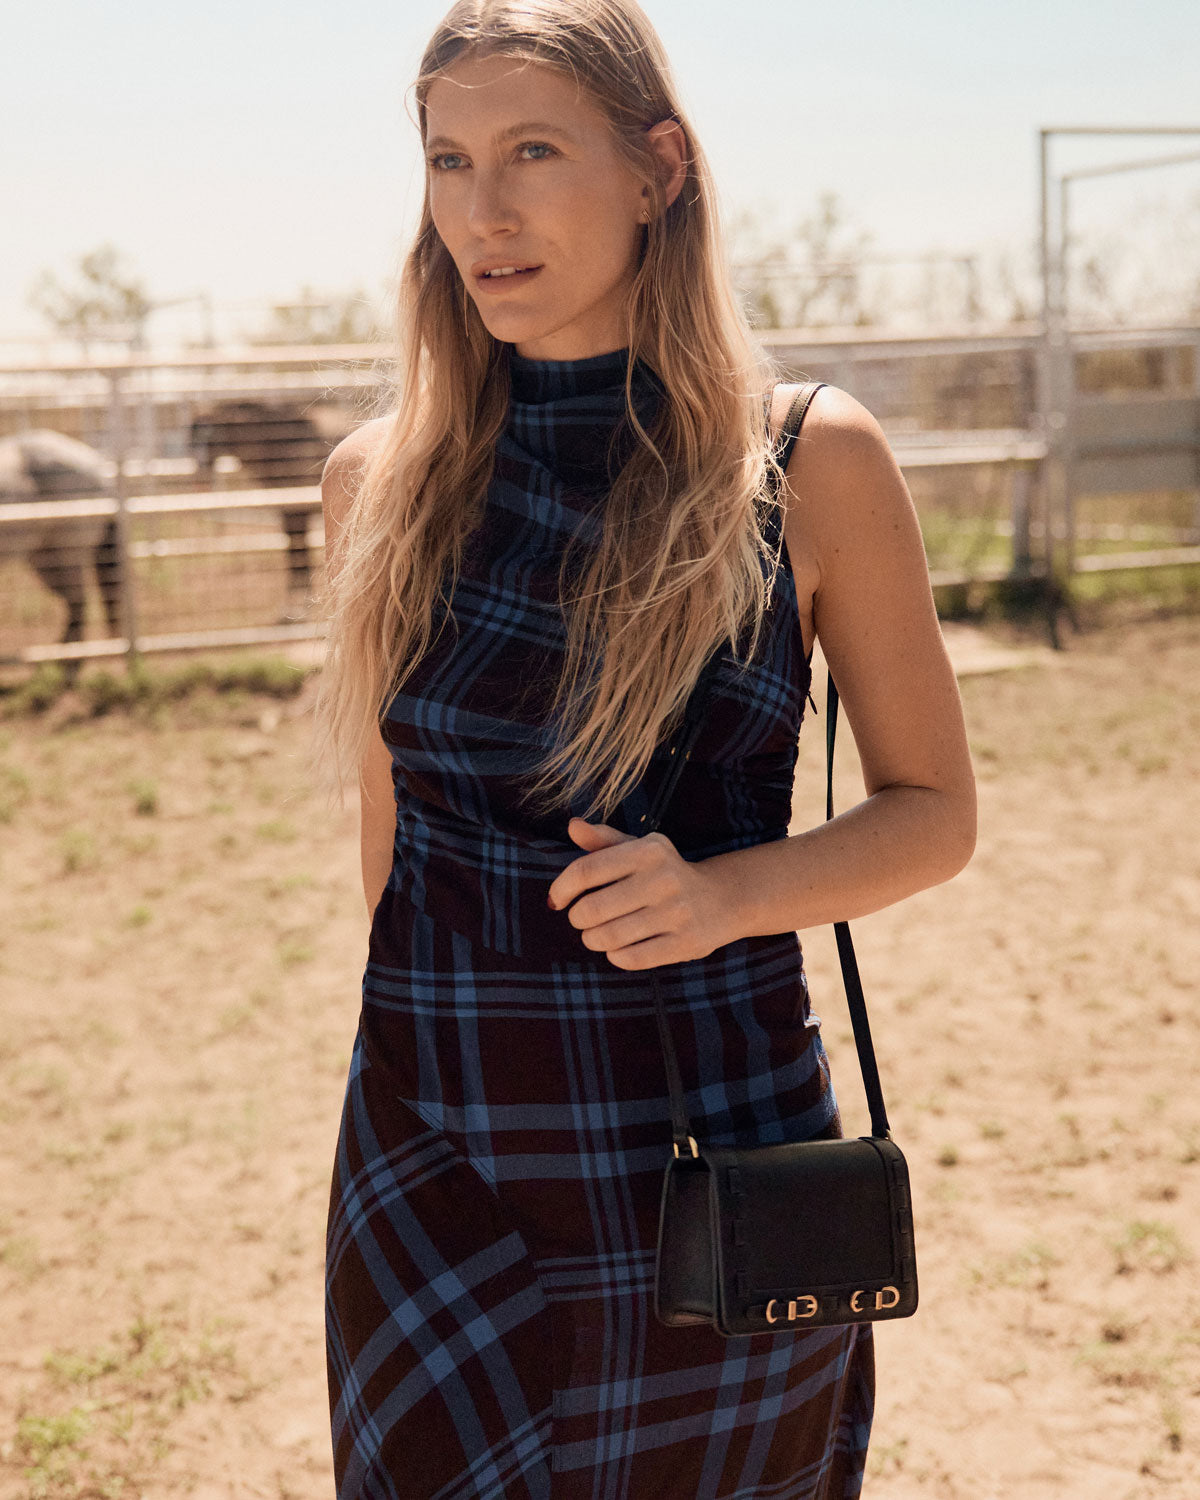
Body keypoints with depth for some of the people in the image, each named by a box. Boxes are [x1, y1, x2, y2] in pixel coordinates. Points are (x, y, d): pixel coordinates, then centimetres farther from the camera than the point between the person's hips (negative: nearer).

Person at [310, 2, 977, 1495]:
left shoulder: (809, 461, -6)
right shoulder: (384, 479, 1)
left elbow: (933, 812, 0)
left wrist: (728, 890, -17)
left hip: (715, 1160, -1)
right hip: (438, 1175, 2)